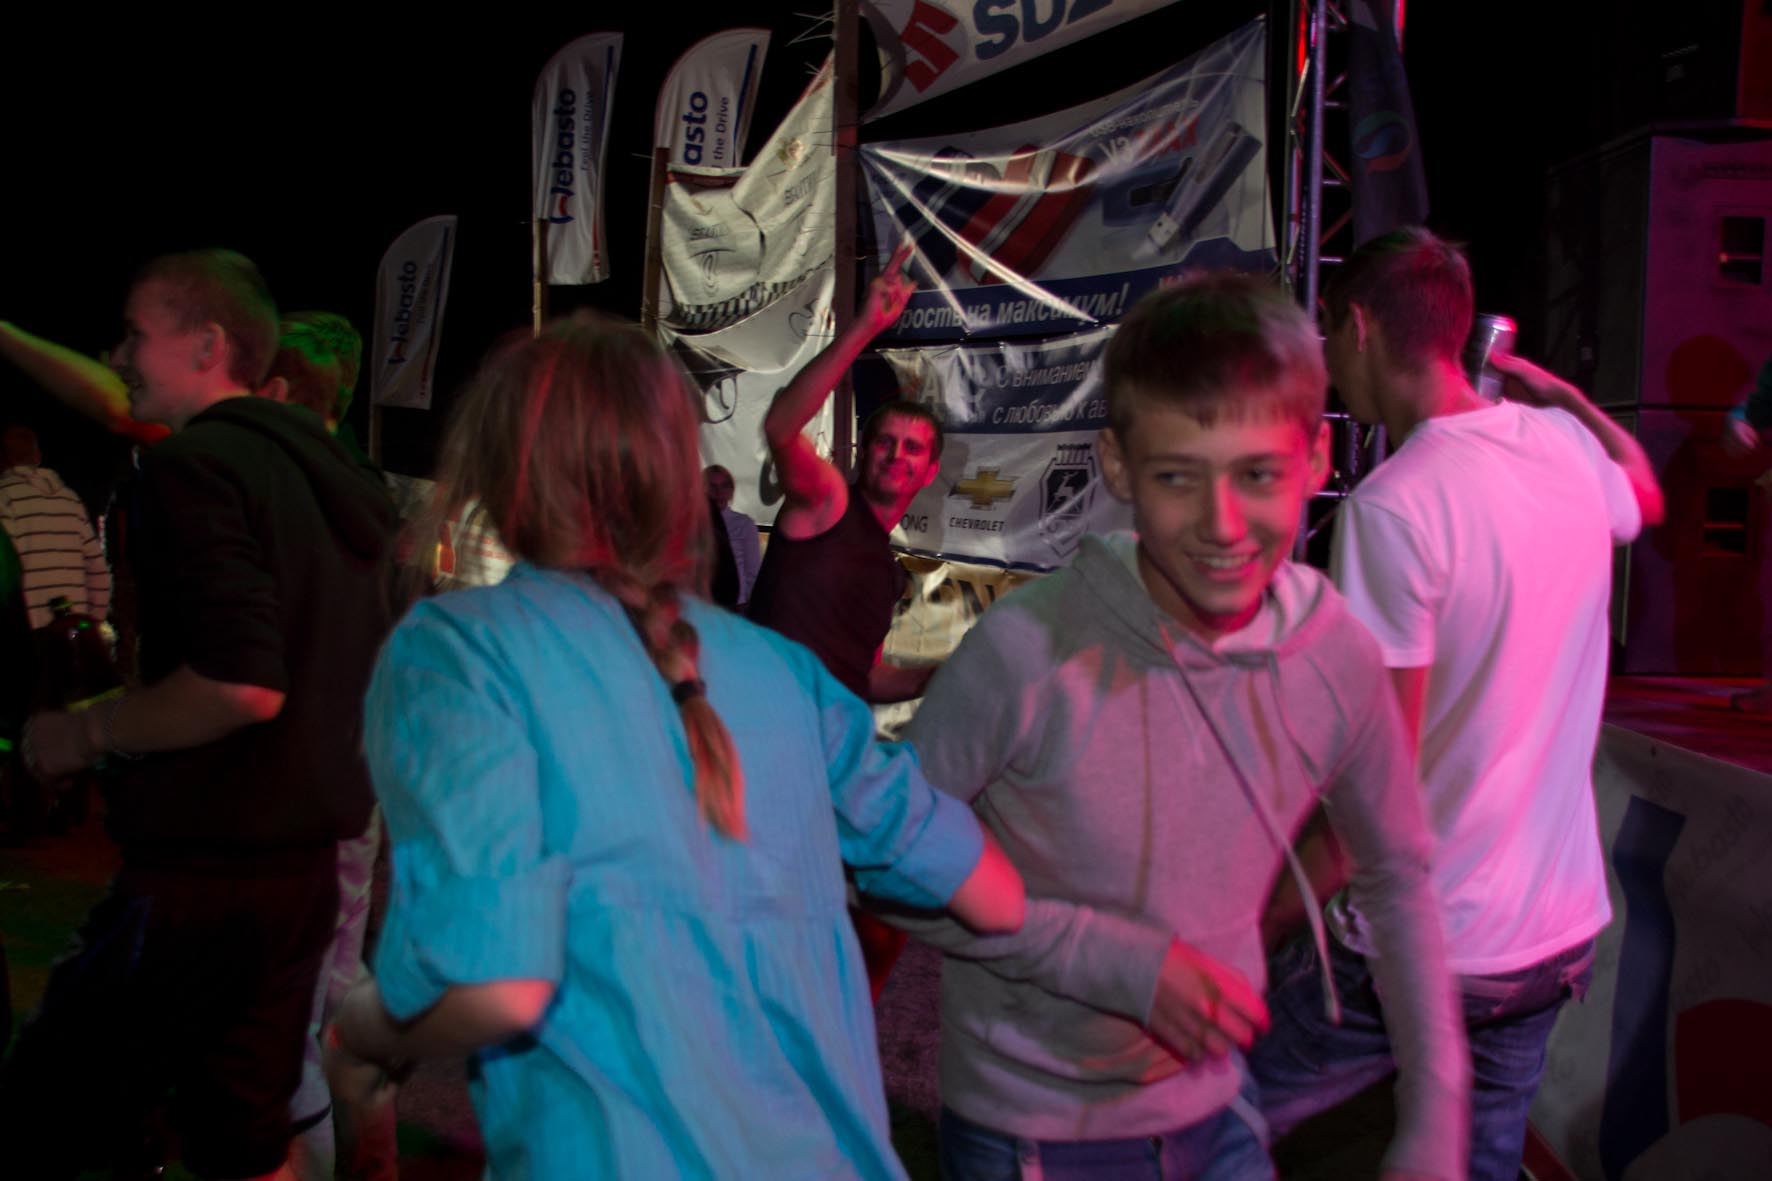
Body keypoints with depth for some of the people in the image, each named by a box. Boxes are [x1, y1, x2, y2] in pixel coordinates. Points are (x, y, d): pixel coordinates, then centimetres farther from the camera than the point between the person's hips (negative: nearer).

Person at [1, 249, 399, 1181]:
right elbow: (367, 677, 19)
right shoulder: (332, 474, 12)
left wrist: (87, 732, -11)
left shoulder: (194, 466, -13)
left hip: (200, 872, -8)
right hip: (309, 861, 8)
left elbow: (243, 684, -25)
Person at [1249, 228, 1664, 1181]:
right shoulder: (1564, 445, 1)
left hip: (1424, 946, -8)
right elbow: (1646, 494, 28)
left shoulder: (1393, 505, -22)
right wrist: (1552, 385, 28)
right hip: (1562, 924, 8)